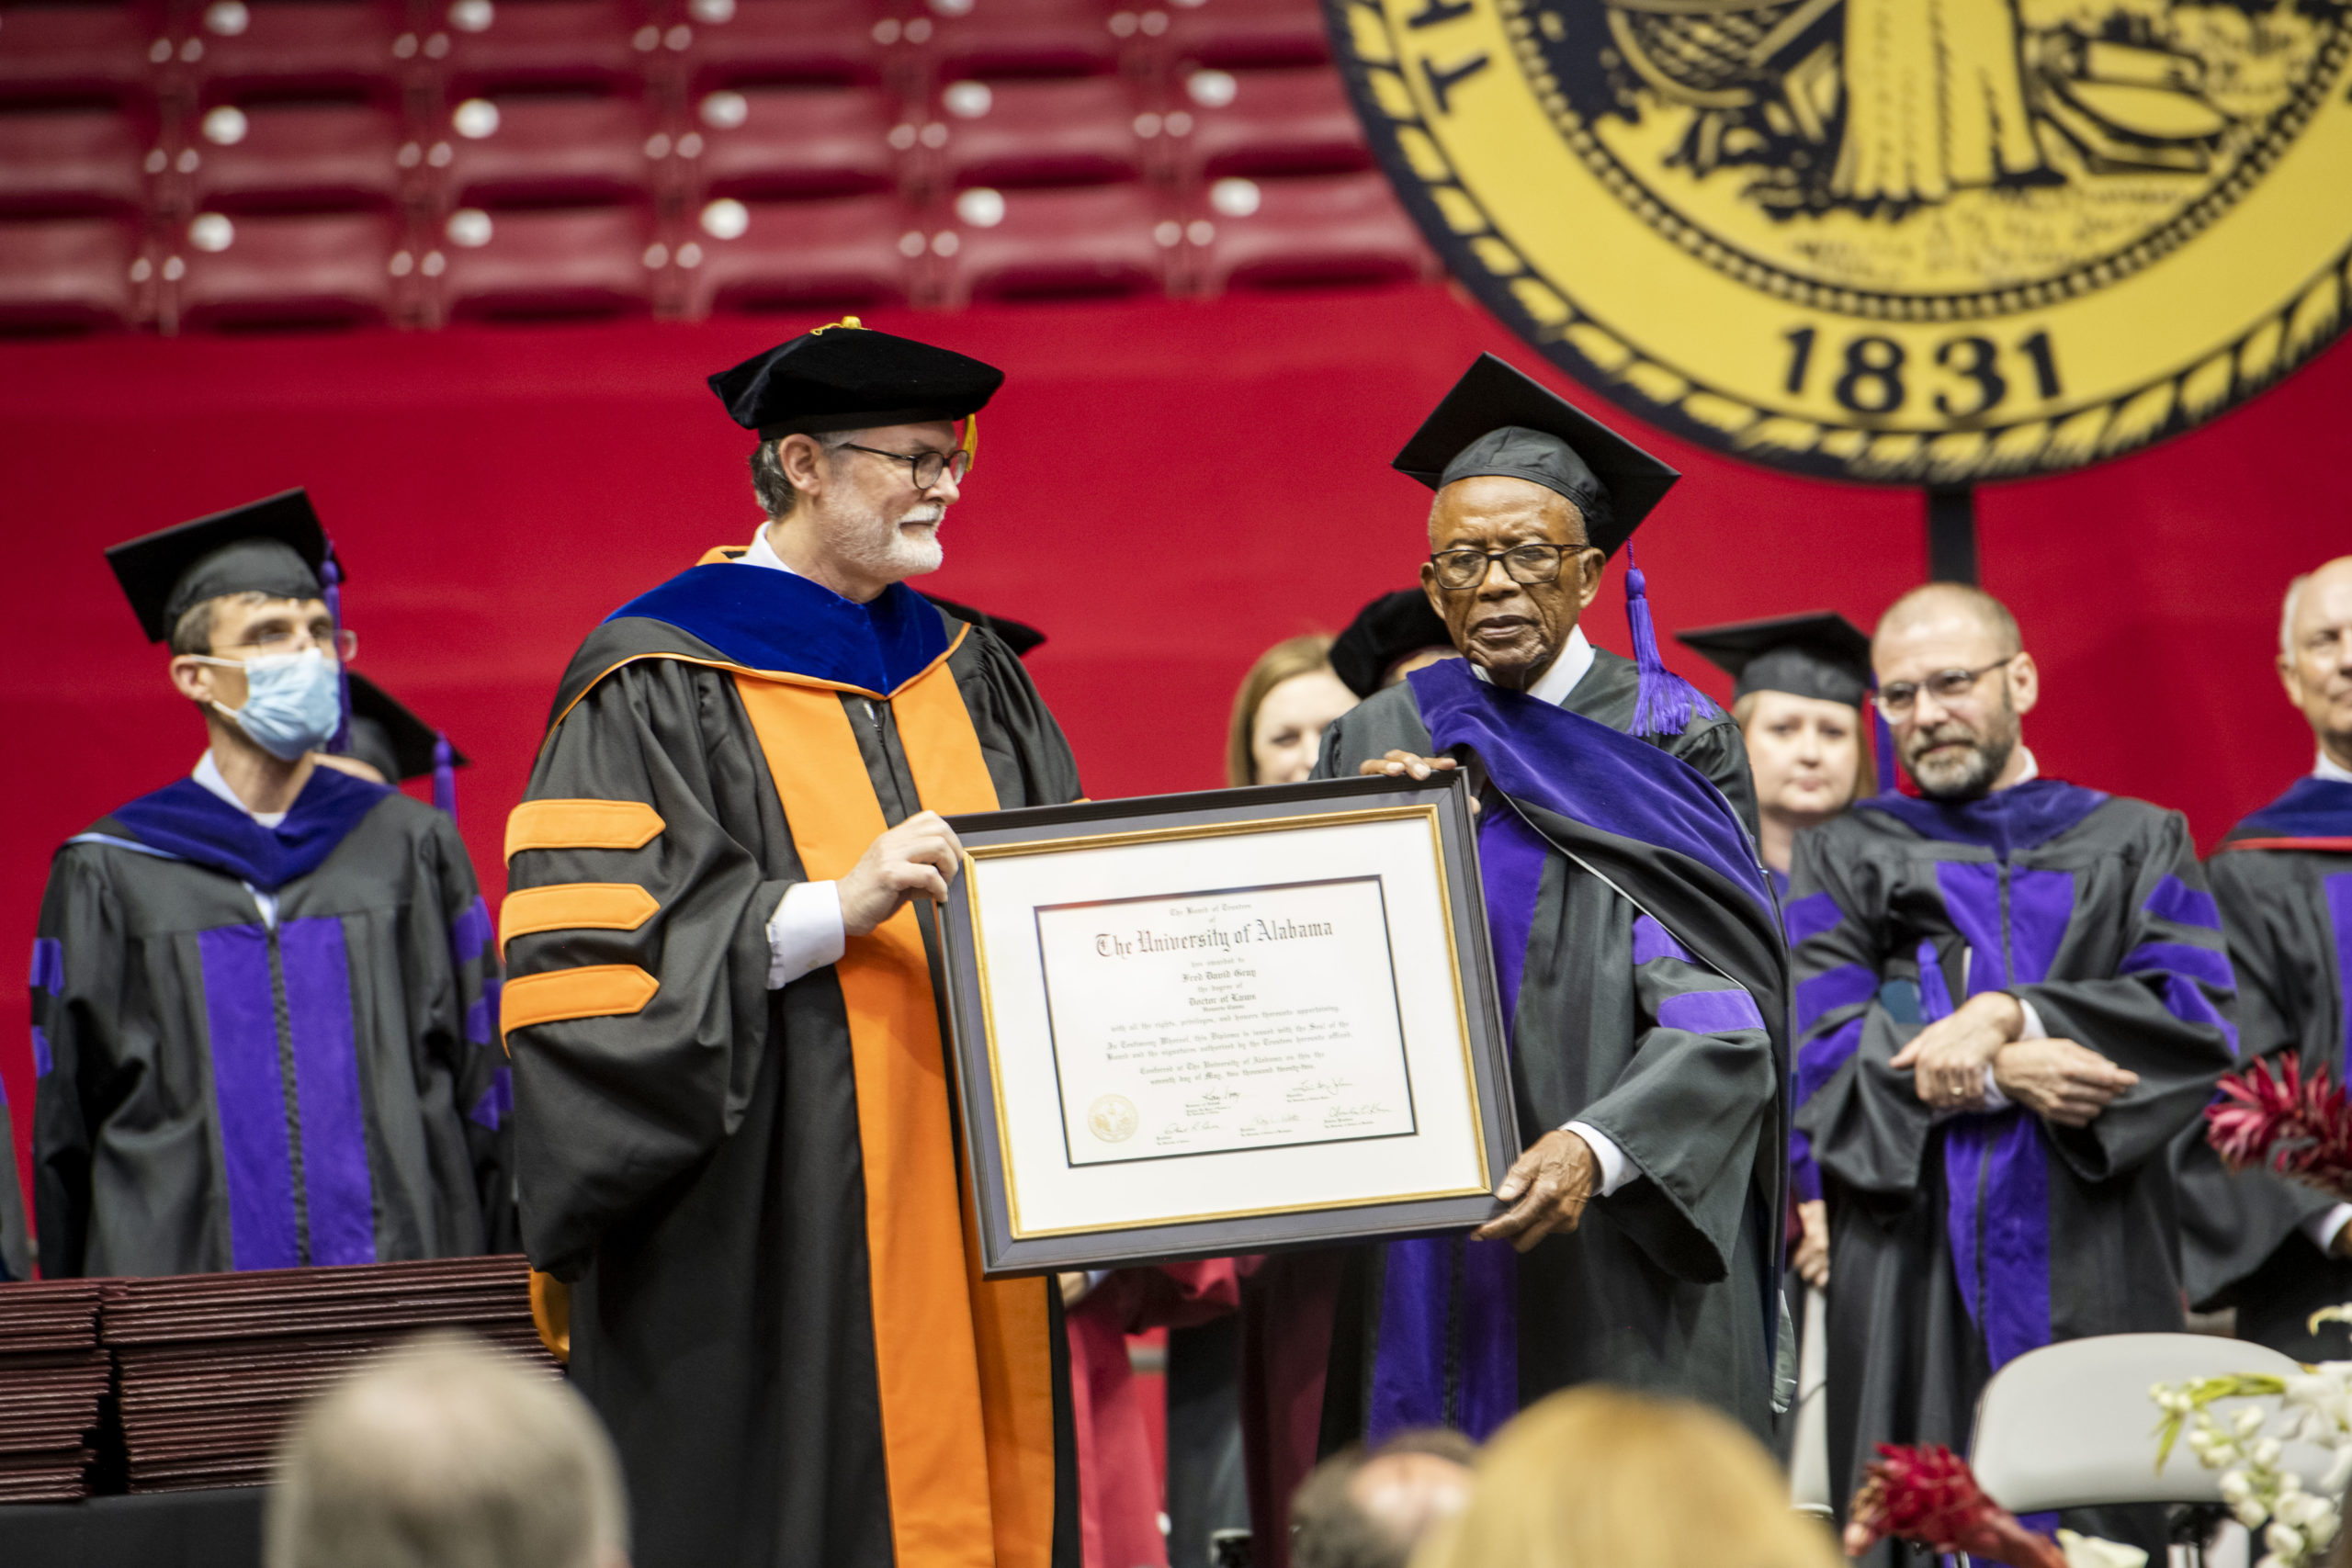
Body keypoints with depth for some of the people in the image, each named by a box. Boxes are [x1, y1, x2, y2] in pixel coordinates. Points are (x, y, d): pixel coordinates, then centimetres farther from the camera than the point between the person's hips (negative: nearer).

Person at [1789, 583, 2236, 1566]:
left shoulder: (2137, 845, 16)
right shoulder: (1843, 859, 15)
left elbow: (2198, 1015, 0)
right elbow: (1822, 1050, 1)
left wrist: (2008, 1014, -13)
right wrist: (2001, 1077, -14)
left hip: (2093, 1266, 0)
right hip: (1914, 1274, 0)